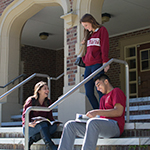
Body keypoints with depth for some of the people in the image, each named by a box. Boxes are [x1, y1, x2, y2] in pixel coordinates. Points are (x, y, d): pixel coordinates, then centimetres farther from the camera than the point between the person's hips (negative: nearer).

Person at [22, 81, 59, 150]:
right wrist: (29, 123, -32)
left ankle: (31, 140, -25)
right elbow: (24, 115, -10)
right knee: (43, 124, -36)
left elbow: (49, 116, 10)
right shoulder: (31, 100, -7)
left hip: (42, 126, 5)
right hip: (28, 128, -5)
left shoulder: (48, 102, 8)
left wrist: (54, 122, -14)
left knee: (54, 126, -27)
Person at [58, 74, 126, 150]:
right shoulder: (103, 98, 32)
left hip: (114, 126, -8)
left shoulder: (116, 91, 7)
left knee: (92, 123, -41)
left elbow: (119, 112, -9)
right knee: (70, 125, -8)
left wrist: (97, 112, -15)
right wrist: (86, 118, 5)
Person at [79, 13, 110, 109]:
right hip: (88, 67, 7)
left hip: (97, 65, -7)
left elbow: (104, 47, -5)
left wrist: (105, 62, -14)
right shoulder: (89, 34, 25)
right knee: (89, 93, 2)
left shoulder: (102, 30, 5)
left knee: (100, 90, -12)